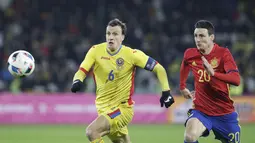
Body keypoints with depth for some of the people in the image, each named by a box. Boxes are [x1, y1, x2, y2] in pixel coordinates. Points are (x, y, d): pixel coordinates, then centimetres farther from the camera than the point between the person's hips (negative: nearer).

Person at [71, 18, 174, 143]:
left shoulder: (131, 54, -12)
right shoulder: (96, 51, -5)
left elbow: (159, 69, -6)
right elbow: (81, 72, -9)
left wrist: (166, 92, -15)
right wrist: (77, 81, -32)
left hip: (123, 108, -5)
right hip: (103, 108, 5)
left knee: (91, 132, -25)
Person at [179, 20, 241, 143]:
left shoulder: (223, 53, -12)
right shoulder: (190, 54, -2)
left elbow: (236, 80, -27)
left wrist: (213, 73, -41)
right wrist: (182, 87, 33)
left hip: (224, 113, -1)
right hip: (201, 110, 1)